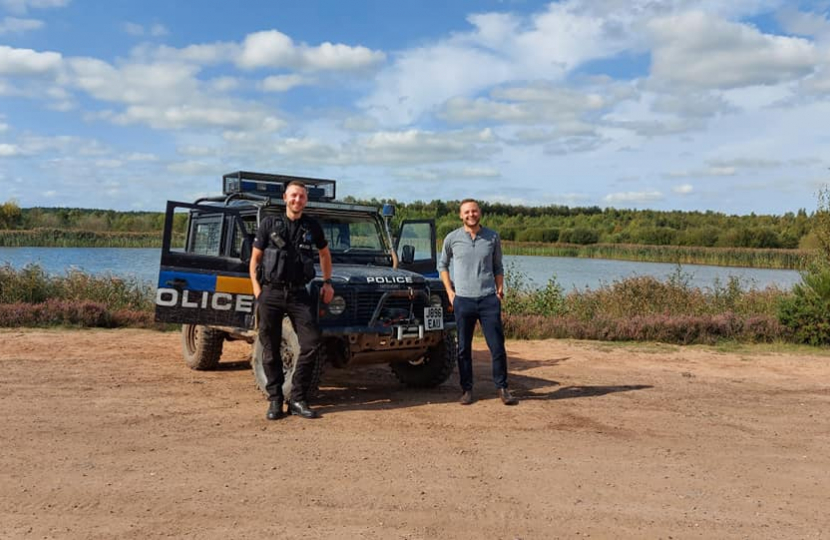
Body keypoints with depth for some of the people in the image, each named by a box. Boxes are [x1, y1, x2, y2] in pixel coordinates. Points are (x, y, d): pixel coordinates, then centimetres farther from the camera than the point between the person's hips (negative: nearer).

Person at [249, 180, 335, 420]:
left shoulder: (312, 227, 8)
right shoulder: (269, 224, 2)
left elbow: (325, 254, 25)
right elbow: (255, 259, 5)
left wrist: (327, 282, 17)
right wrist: (257, 291, -4)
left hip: (298, 293, 1)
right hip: (271, 293, -1)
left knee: (311, 342, -10)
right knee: (271, 349, 3)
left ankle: (297, 399, 1)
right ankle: (275, 400, 15)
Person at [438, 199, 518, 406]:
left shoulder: (493, 237, 5)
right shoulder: (452, 239, 2)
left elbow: (498, 266, 15)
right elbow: (442, 265, 14)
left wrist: (500, 290, 4)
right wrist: (450, 291, 5)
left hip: (489, 299, 1)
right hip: (463, 301, 0)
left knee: (497, 346, 0)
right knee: (464, 348, 5)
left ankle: (502, 388, 10)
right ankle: (466, 389, 16)